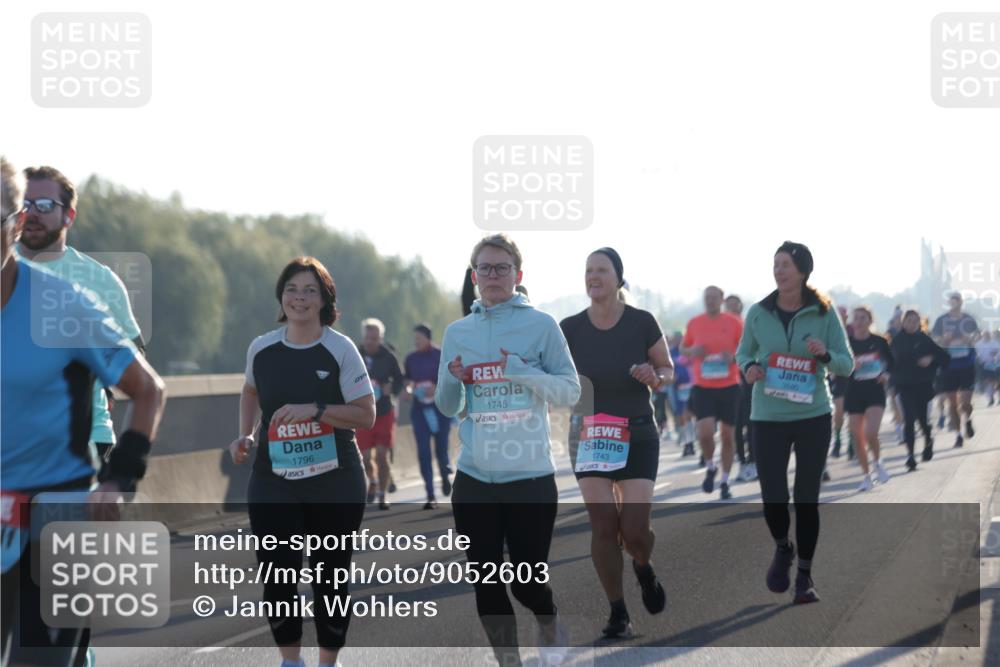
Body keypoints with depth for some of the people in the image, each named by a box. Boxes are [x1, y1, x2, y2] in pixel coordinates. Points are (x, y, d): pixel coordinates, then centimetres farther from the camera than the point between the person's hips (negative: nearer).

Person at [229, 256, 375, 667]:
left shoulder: (341, 350, -8)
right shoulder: (261, 349, 2)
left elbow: (366, 416, -9)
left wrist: (314, 410, -21)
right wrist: (246, 436, 7)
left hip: (334, 484, -2)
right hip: (273, 483, 2)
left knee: (329, 579, 6)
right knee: (277, 578, -6)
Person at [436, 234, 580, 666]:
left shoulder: (541, 325, -2)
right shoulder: (457, 332, 8)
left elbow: (570, 392, -5)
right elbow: (448, 408, 12)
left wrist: (522, 371, -19)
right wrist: (454, 380, -9)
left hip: (531, 476, -3)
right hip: (474, 478, 3)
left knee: (527, 581, 0)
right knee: (486, 583, 3)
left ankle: (550, 628, 34)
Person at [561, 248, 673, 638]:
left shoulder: (641, 323, -6)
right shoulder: (570, 329, -2)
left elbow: (668, 370, 4)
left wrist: (656, 378, -18)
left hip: (637, 436, -1)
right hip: (589, 435, 1)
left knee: (634, 528, -10)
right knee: (603, 524, -7)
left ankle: (644, 569, 27)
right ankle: (618, 613, 5)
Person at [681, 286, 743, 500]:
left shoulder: (734, 323, -1)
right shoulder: (694, 323, 3)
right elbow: (683, 348, 16)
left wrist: (734, 357, -16)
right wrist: (692, 351, -7)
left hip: (729, 386, 0)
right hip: (702, 386, 0)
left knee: (727, 435, 5)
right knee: (705, 433, -16)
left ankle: (725, 482, 19)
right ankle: (710, 468, 13)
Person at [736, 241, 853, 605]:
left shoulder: (824, 313, -5)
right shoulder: (758, 312, -2)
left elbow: (847, 364, -3)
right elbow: (743, 352, 12)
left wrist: (825, 355, -23)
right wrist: (748, 367, -10)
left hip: (813, 417, -1)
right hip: (768, 418, 1)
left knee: (807, 498, 3)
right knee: (772, 496, -3)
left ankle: (804, 575, 18)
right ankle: (782, 549, 30)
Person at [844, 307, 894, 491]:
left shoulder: (879, 341, 0)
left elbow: (891, 362, 15)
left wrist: (886, 374, -4)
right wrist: (851, 366, -21)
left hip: (875, 392, -1)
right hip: (854, 393, 1)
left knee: (870, 433, -18)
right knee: (858, 437, 3)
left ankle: (878, 462, 11)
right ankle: (866, 475, 19)